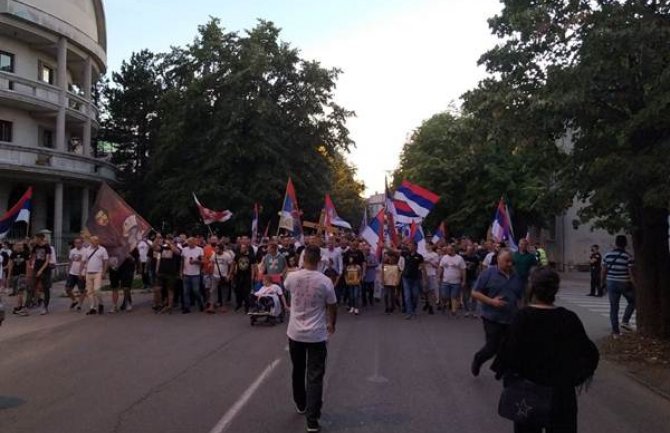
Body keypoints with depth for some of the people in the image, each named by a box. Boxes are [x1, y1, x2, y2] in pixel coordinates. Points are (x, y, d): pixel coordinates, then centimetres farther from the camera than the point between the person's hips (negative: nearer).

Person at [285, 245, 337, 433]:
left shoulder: (292, 277, -7)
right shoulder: (325, 281, -13)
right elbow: (332, 307, -3)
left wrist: (302, 268, 27)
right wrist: (332, 324, 16)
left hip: (295, 333, 3)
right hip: (316, 335, -3)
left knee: (298, 371, 22)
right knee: (315, 376, 1)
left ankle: (301, 405, 39)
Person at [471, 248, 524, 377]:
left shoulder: (516, 277, 7)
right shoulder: (488, 274, -8)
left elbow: (520, 298, 17)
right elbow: (475, 293, -8)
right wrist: (491, 301, -18)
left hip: (511, 319, 4)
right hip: (492, 318, -4)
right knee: (492, 347, -1)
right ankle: (478, 359, 28)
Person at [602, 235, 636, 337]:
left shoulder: (607, 255, 0)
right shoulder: (628, 257, -12)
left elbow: (603, 271, 4)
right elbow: (631, 274, -13)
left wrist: (604, 283, 17)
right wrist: (635, 286, -4)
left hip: (611, 283, 3)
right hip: (625, 284, -3)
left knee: (614, 308, 8)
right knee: (632, 302, 23)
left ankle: (615, 332, 10)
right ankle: (625, 321, 9)